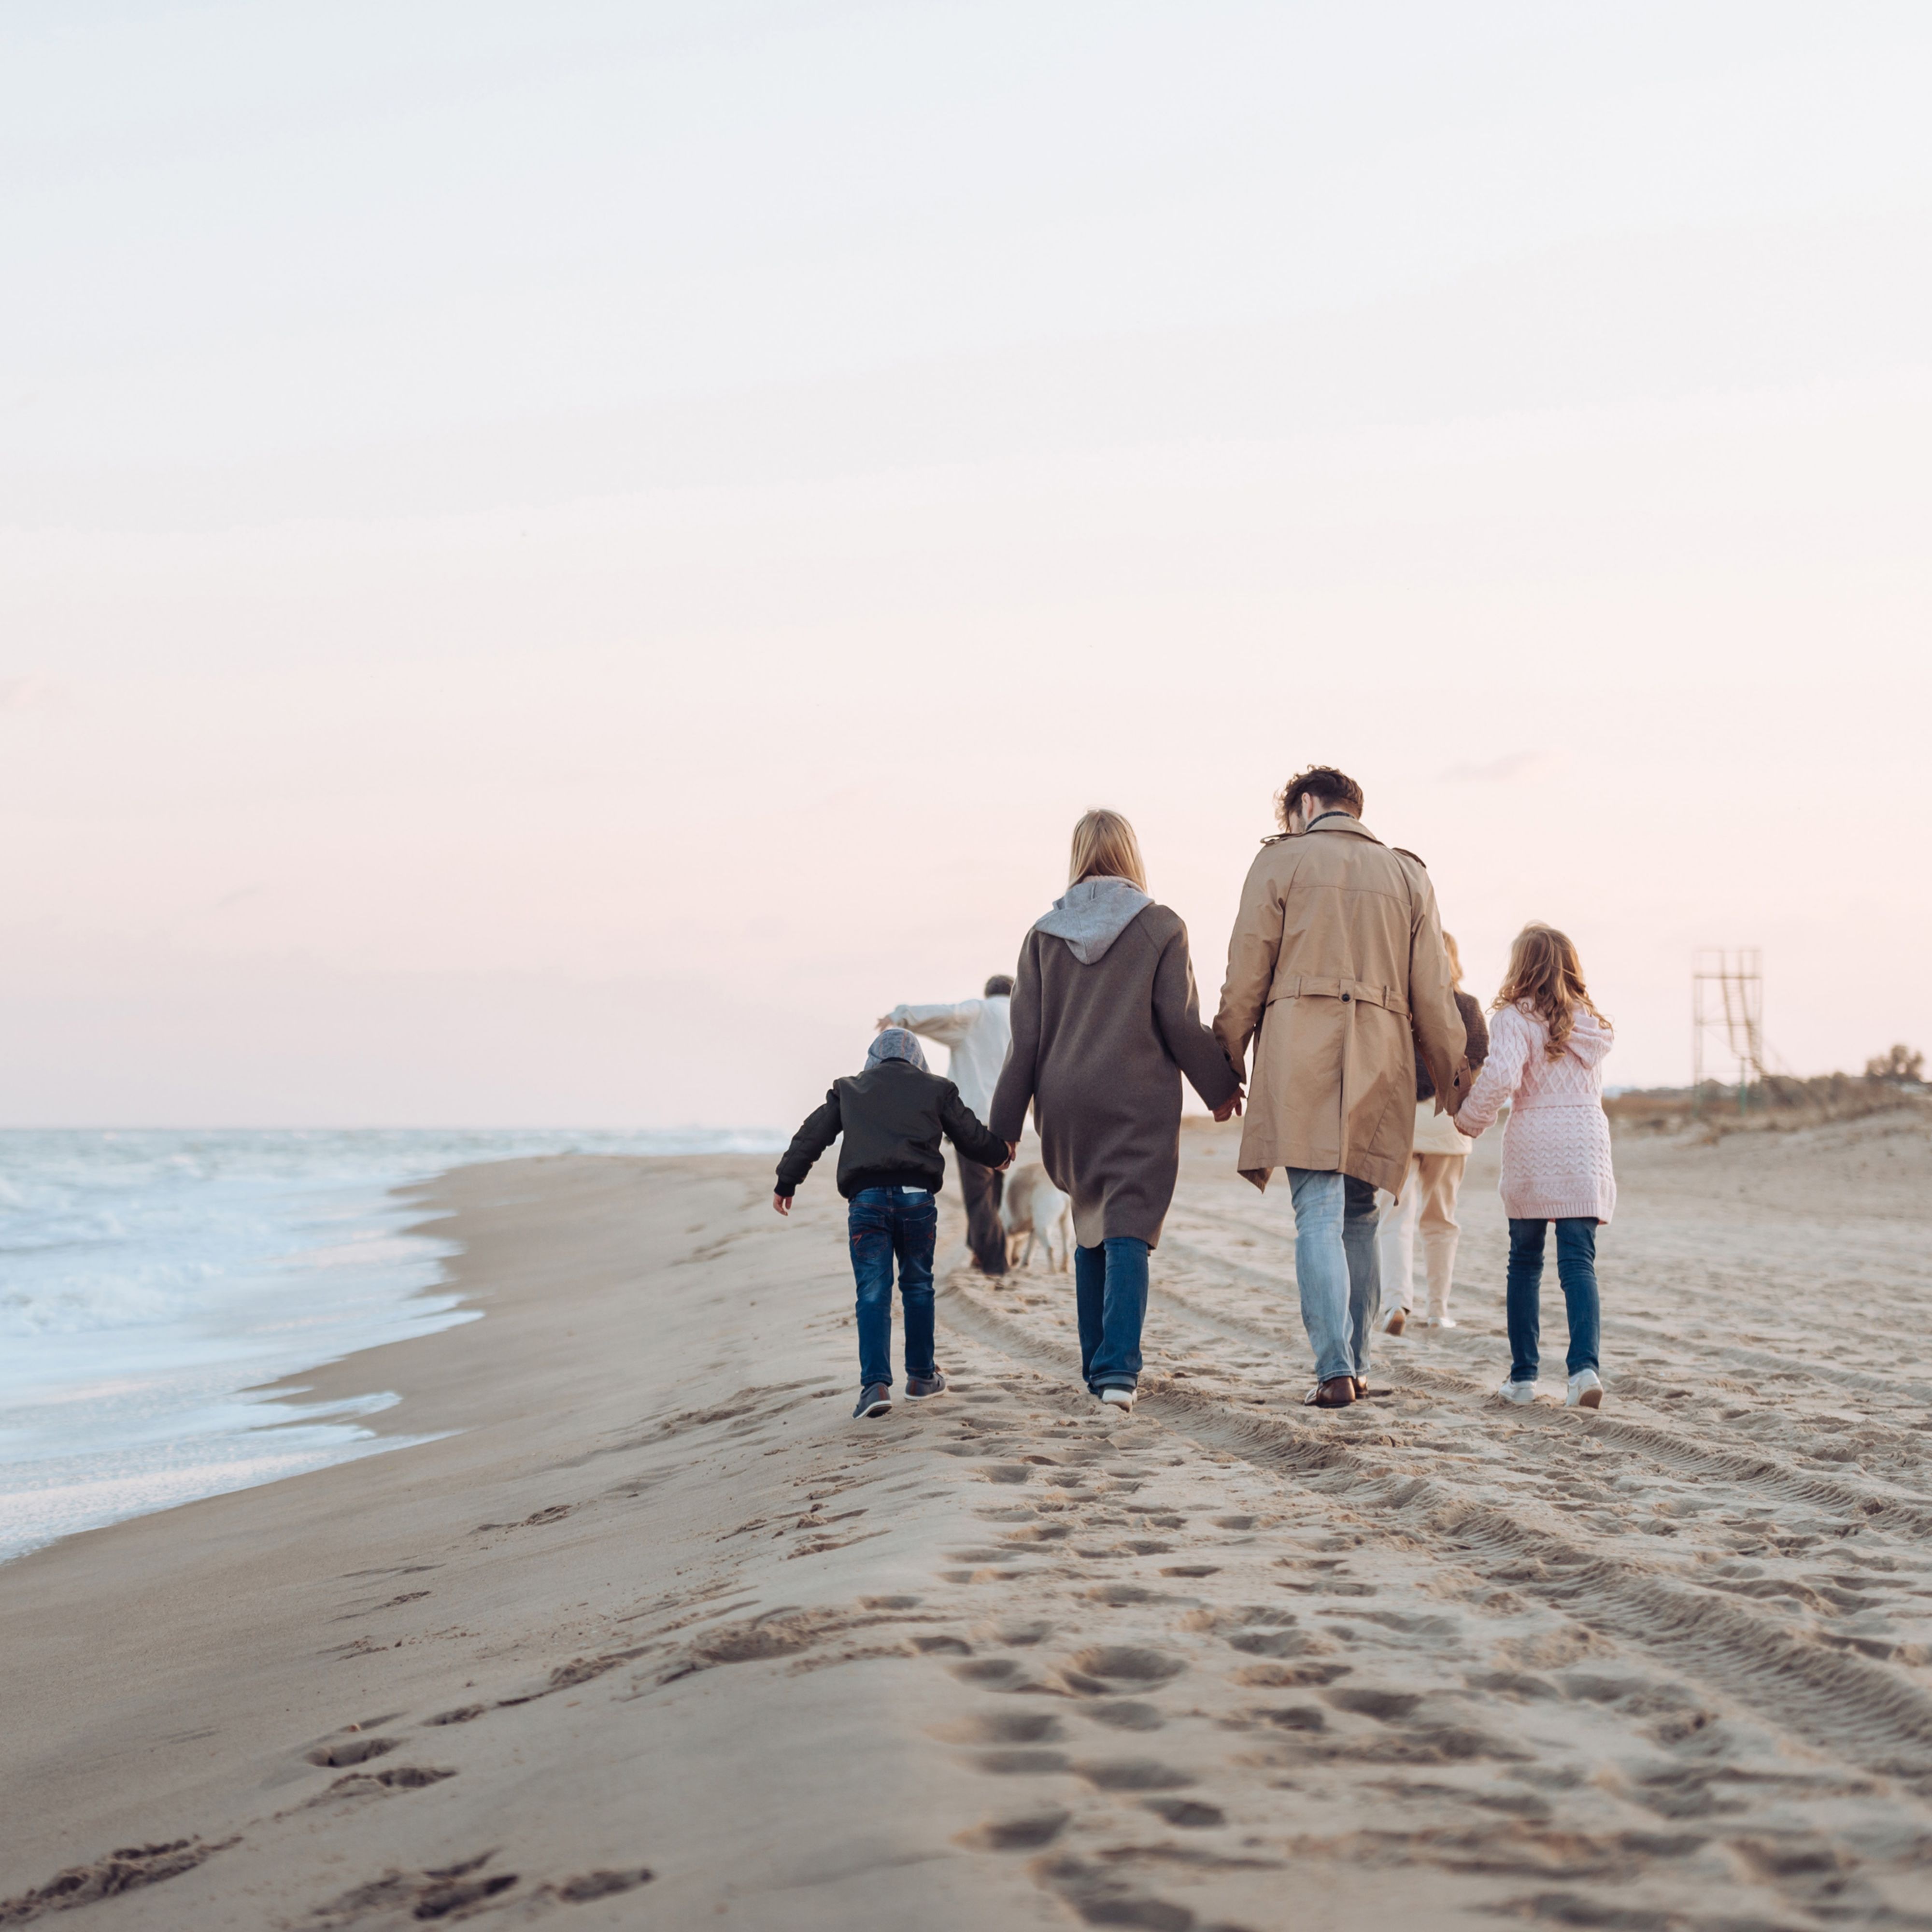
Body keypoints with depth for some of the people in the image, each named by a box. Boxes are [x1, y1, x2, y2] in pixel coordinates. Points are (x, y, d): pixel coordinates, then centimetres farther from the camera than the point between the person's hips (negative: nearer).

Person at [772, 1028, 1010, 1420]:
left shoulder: (848, 1090, 18)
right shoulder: (936, 1089, 15)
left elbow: (812, 1135, 17)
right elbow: (971, 1136, 22)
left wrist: (787, 1182, 24)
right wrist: (1000, 1154, 42)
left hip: (866, 1198, 0)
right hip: (916, 1195, 0)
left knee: (873, 1293, -1)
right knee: (918, 1286, 15)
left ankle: (875, 1383, -14)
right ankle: (921, 1376, 24)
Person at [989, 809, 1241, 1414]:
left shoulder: (1044, 934, 5)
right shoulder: (1162, 927, -2)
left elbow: (1026, 1035, 4)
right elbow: (1181, 1023, -5)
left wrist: (1005, 1126, 7)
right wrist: (1220, 1086, 10)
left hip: (1066, 1103, 3)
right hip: (1139, 1103, -3)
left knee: (1090, 1232, 17)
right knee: (1128, 1232, -6)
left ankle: (1097, 1363, 18)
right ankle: (1118, 1366, -21)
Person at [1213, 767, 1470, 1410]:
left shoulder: (1281, 860, 6)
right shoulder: (1408, 874, 17)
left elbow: (1247, 973, 2)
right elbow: (1432, 989, 14)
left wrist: (1227, 1064, 7)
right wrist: (1453, 1075, 20)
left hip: (1300, 1054, -3)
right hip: (1381, 1060, 4)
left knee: (1318, 1214, -7)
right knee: (1358, 1217, 13)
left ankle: (1335, 1371, -17)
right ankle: (1356, 1364, 15)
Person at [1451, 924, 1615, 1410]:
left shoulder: (1516, 1018, -6)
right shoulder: (1592, 1024, 12)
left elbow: (1500, 1077, -18)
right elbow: (1593, 1086, 12)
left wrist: (1469, 1119, -4)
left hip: (1532, 1150, -3)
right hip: (1586, 1149, 3)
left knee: (1525, 1262, 9)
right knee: (1579, 1263, -3)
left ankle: (1523, 1375, 12)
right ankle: (1585, 1365, -22)